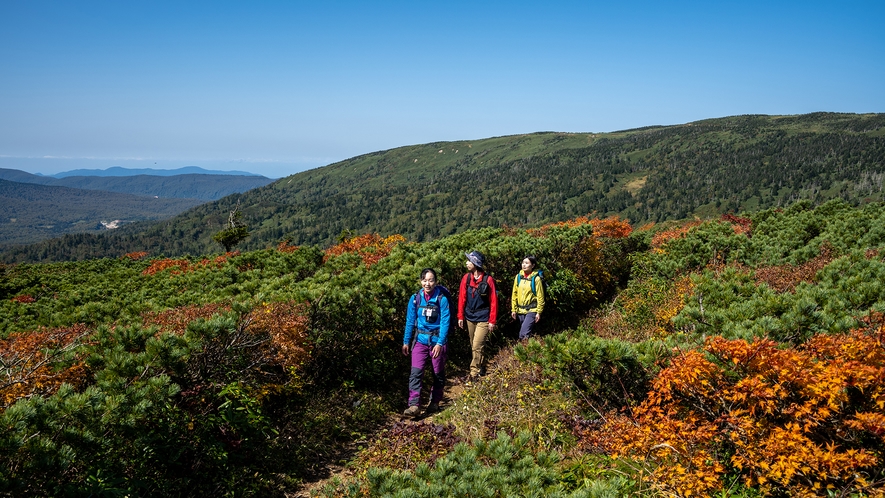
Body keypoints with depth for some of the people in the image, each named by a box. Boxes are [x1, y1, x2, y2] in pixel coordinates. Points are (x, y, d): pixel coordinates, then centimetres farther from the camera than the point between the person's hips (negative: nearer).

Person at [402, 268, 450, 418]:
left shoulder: (442, 299, -11)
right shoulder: (415, 298, -3)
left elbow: (445, 322, -12)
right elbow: (410, 321, 5)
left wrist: (440, 343, -18)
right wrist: (406, 342, 6)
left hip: (437, 341, -1)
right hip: (420, 340, 1)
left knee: (438, 373, 12)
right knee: (416, 372, -12)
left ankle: (435, 402, 30)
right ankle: (414, 405, -14)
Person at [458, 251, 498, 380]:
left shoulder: (488, 280, -13)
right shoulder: (466, 277, -1)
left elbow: (493, 301, -9)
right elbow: (462, 298, 4)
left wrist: (492, 321, -9)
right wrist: (460, 316, 3)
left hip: (483, 318, -5)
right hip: (470, 317, 5)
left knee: (477, 346, -9)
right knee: (475, 346, 15)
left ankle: (475, 372, 0)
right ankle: (481, 368, 30)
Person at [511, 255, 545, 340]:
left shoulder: (536, 278, -8)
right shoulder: (518, 277, 5)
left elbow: (540, 297, -7)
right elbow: (514, 294, 10)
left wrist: (539, 312, -9)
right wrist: (513, 309, 7)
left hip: (531, 311, -5)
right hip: (520, 311, 5)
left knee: (524, 334, -17)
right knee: (526, 333, 14)